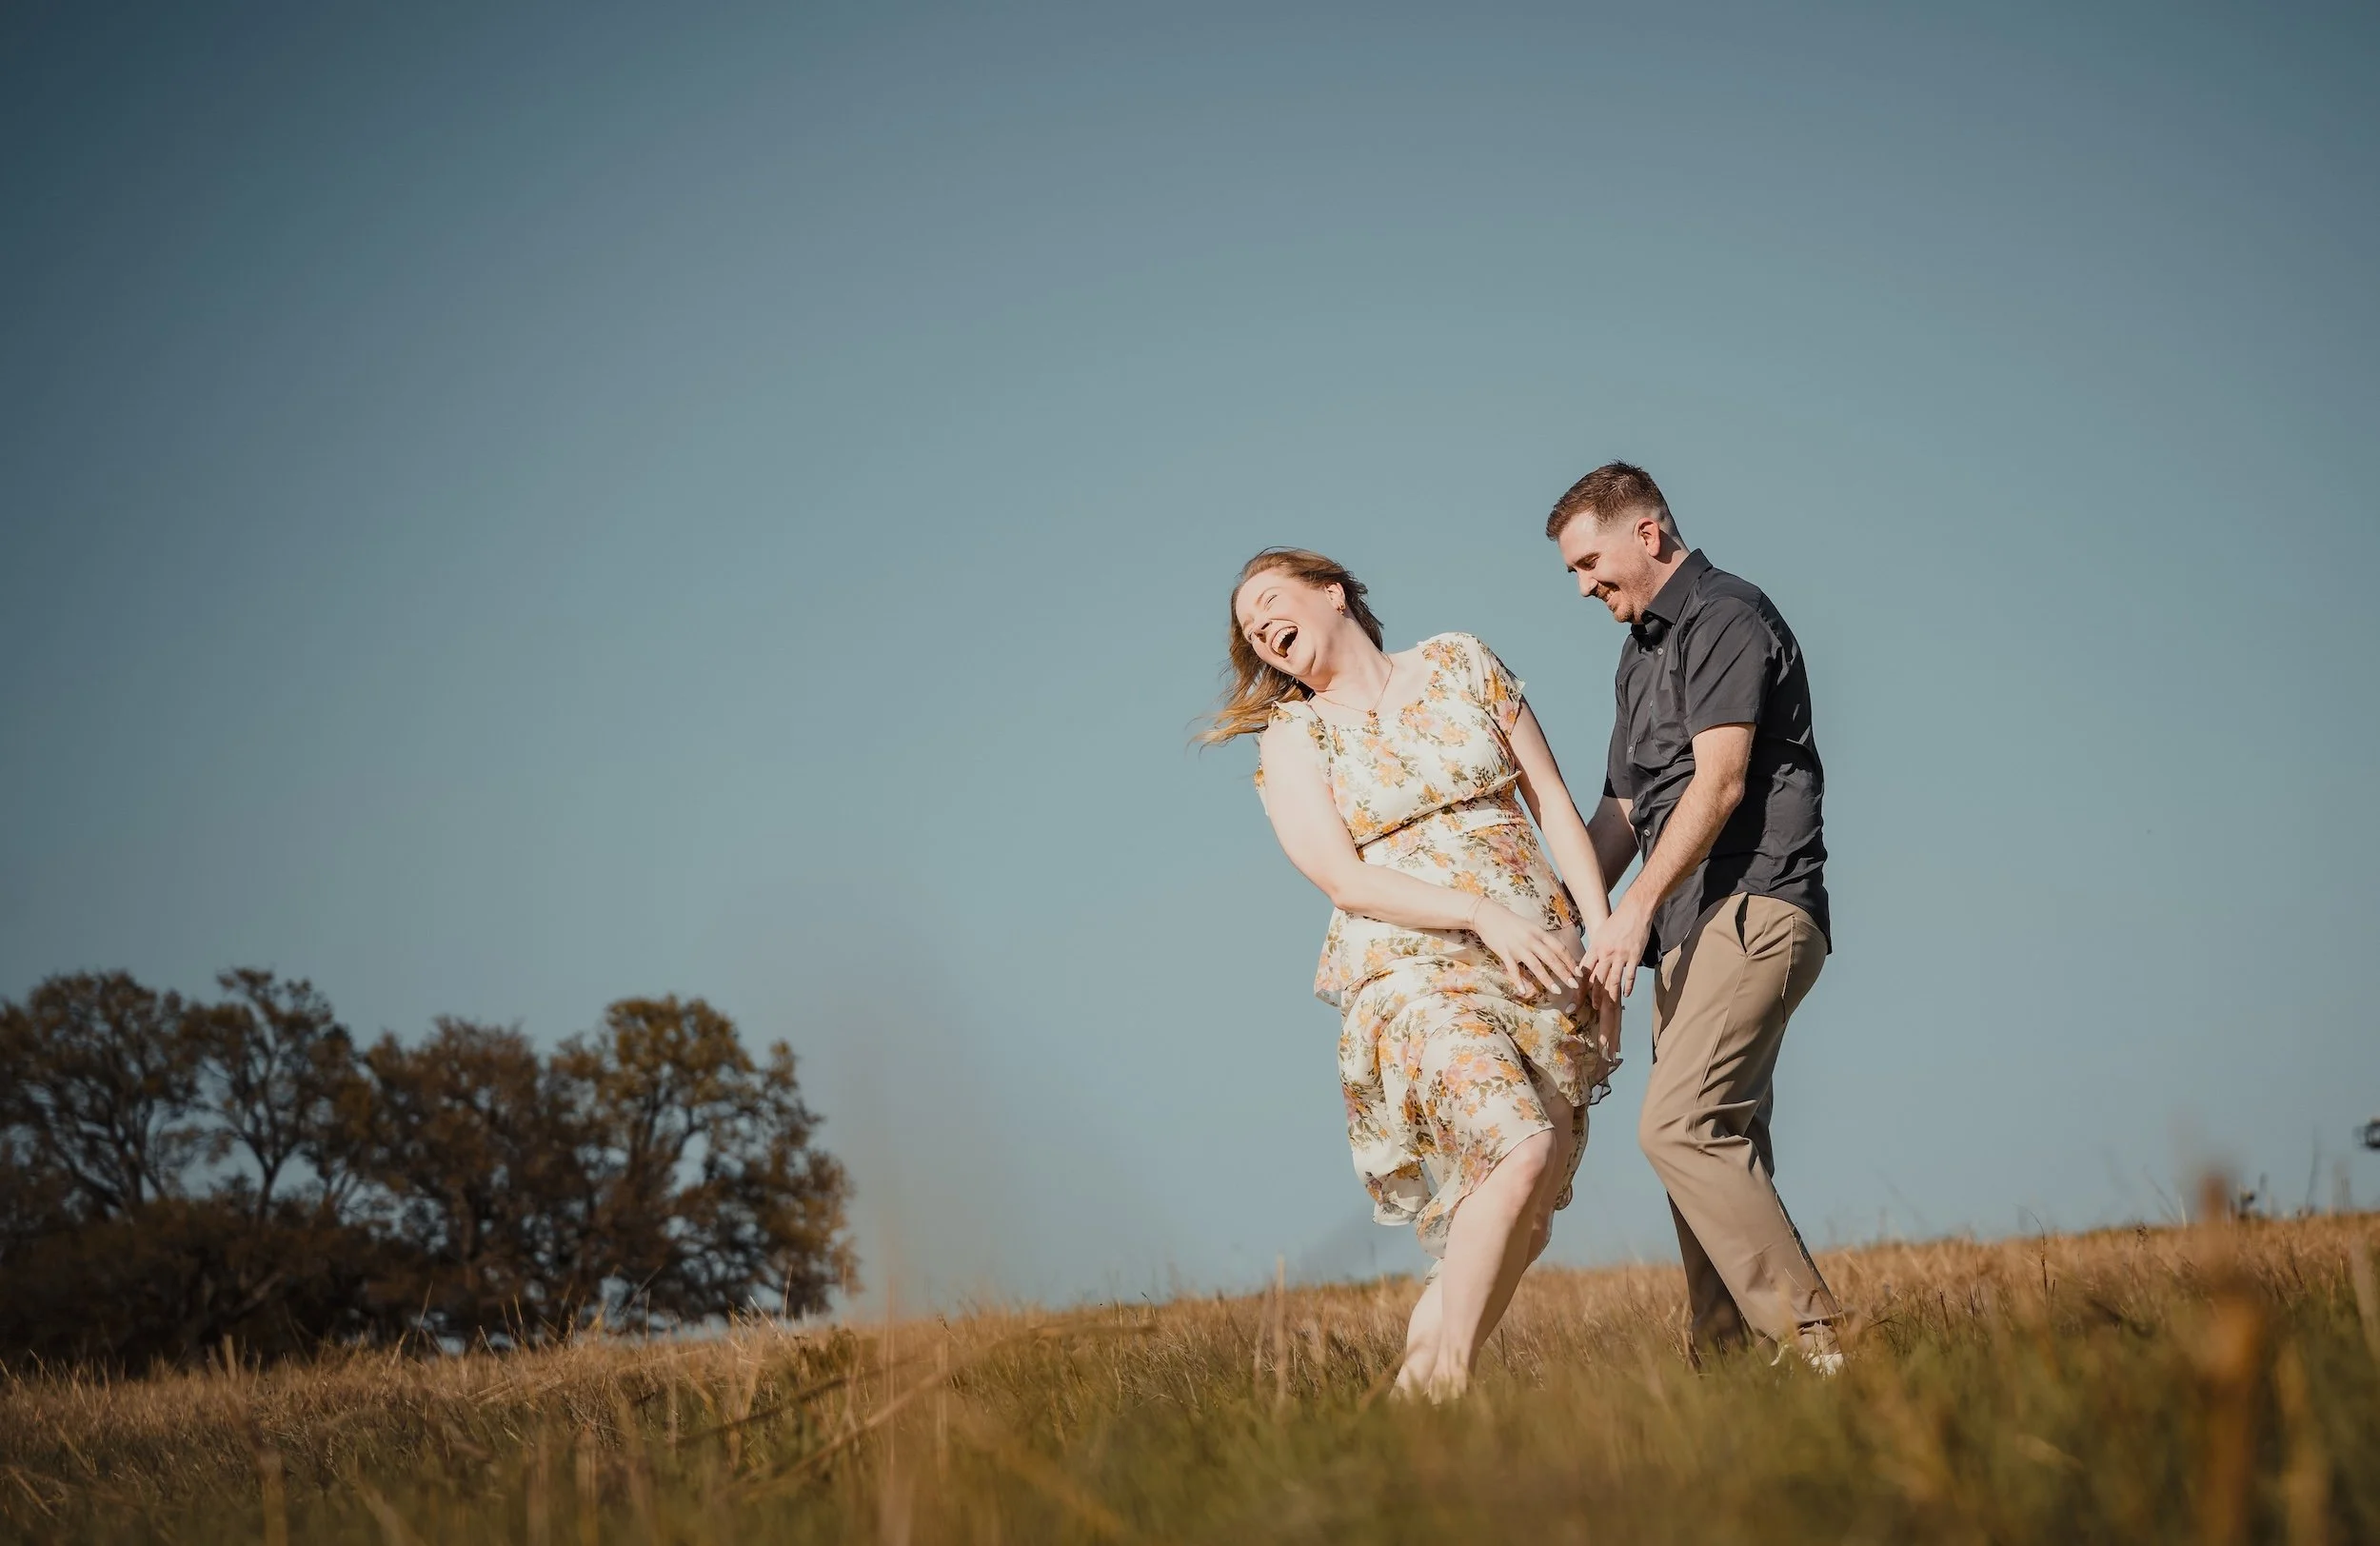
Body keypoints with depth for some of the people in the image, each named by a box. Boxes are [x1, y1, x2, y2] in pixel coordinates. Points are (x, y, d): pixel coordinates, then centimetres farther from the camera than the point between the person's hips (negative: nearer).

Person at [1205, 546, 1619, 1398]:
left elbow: (1554, 803, 12)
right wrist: (1486, 913, -19)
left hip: (1541, 967, 4)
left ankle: (1416, 1378, 8)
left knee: (1521, 1229, -3)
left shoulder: (1461, 664, 12)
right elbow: (1345, 880, -6)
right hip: (1414, 973, -4)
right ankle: (1440, 1381, -18)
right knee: (1521, 1151, -27)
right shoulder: (1291, 740, 6)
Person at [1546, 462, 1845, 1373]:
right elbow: (1623, 808, 30)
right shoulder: (1642, 651, 24)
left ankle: (1818, 1347, -23)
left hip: (1754, 911, -10)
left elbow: (1719, 782, -17)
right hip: (1690, 930, 10)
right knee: (1718, 1143, 3)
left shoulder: (1726, 617, -5)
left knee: (1679, 1125, -21)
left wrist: (1637, 906, -24)